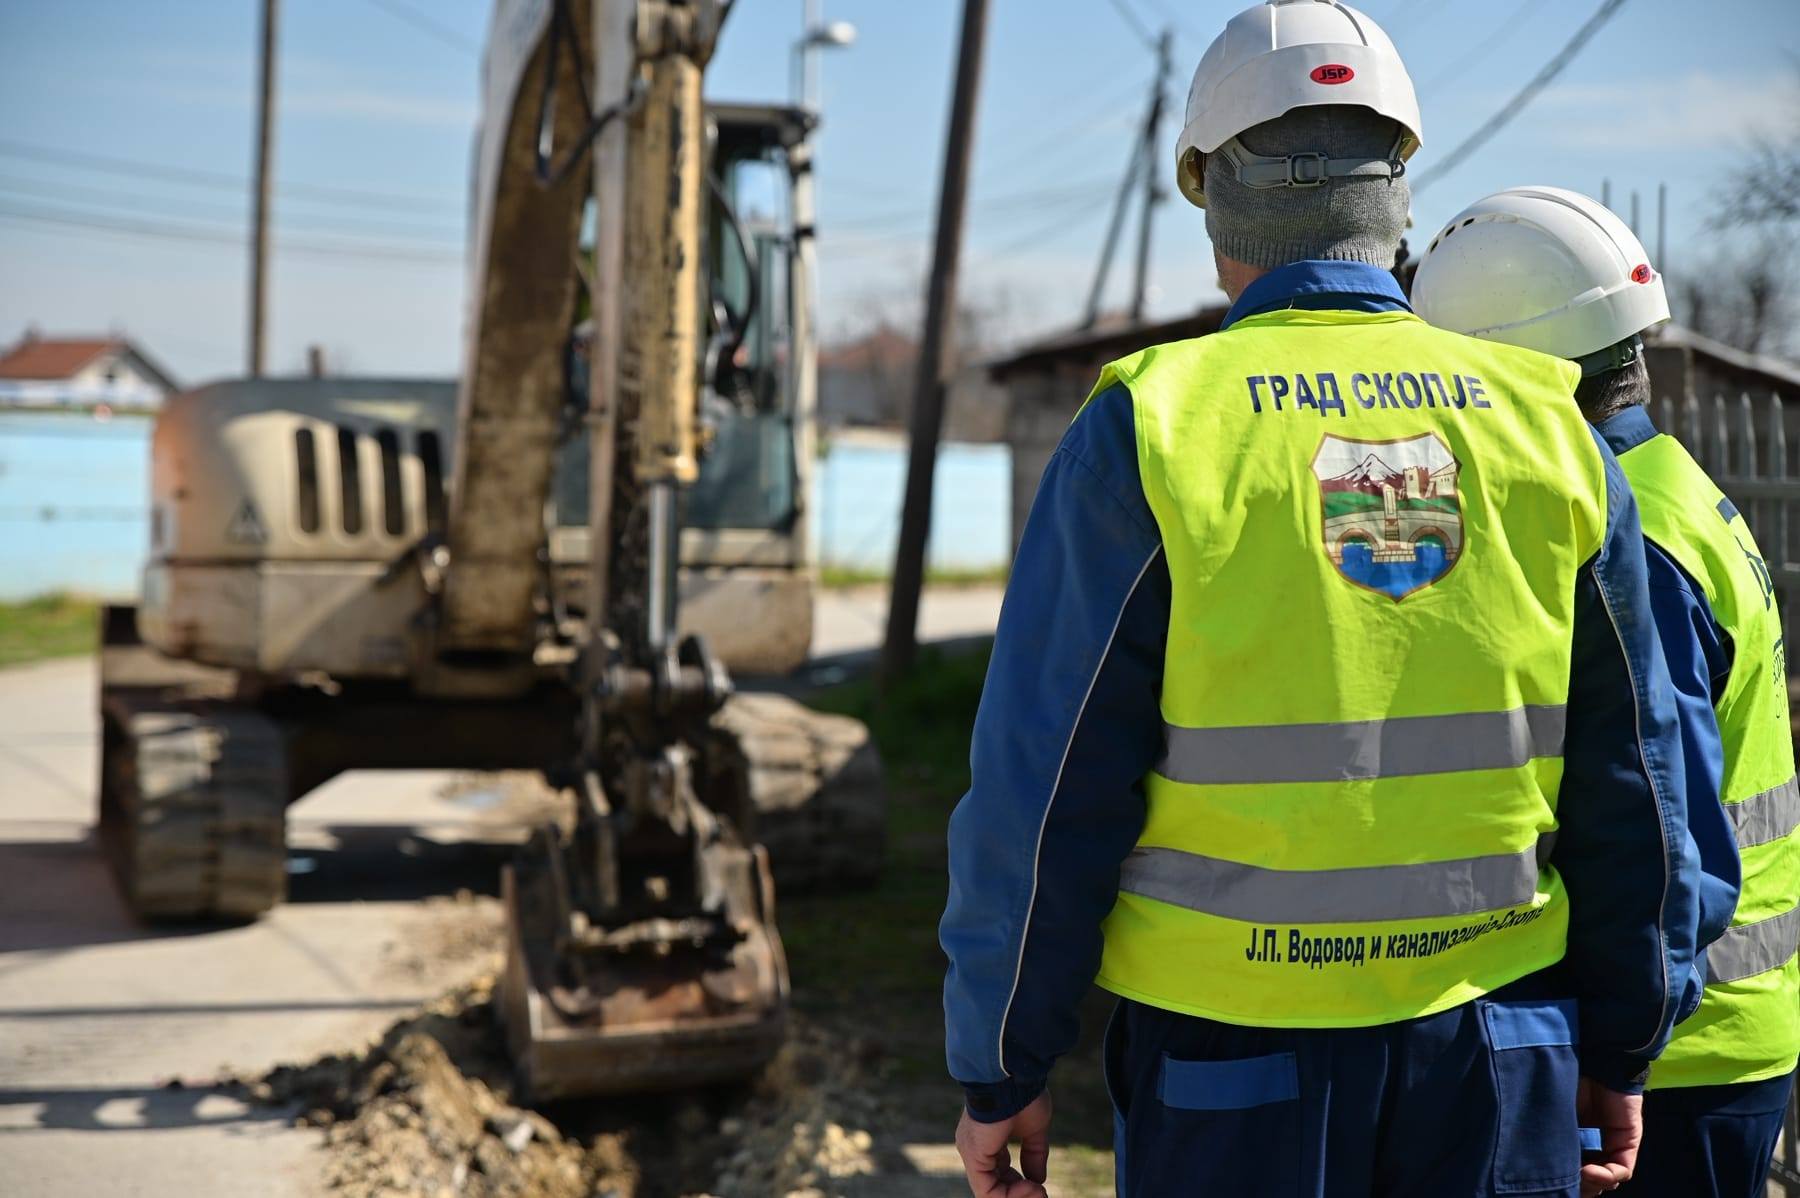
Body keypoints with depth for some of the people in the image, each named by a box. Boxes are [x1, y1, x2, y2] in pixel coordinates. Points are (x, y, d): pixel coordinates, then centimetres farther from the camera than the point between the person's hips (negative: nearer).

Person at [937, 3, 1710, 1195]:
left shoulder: (1149, 427, -8)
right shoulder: (1545, 424, 1)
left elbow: (1047, 785, -8)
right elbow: (1633, 776, 6)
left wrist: (1003, 1069, 2)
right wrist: (1620, 1051, 16)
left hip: (1232, 1053, -2)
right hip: (1500, 1046, 3)